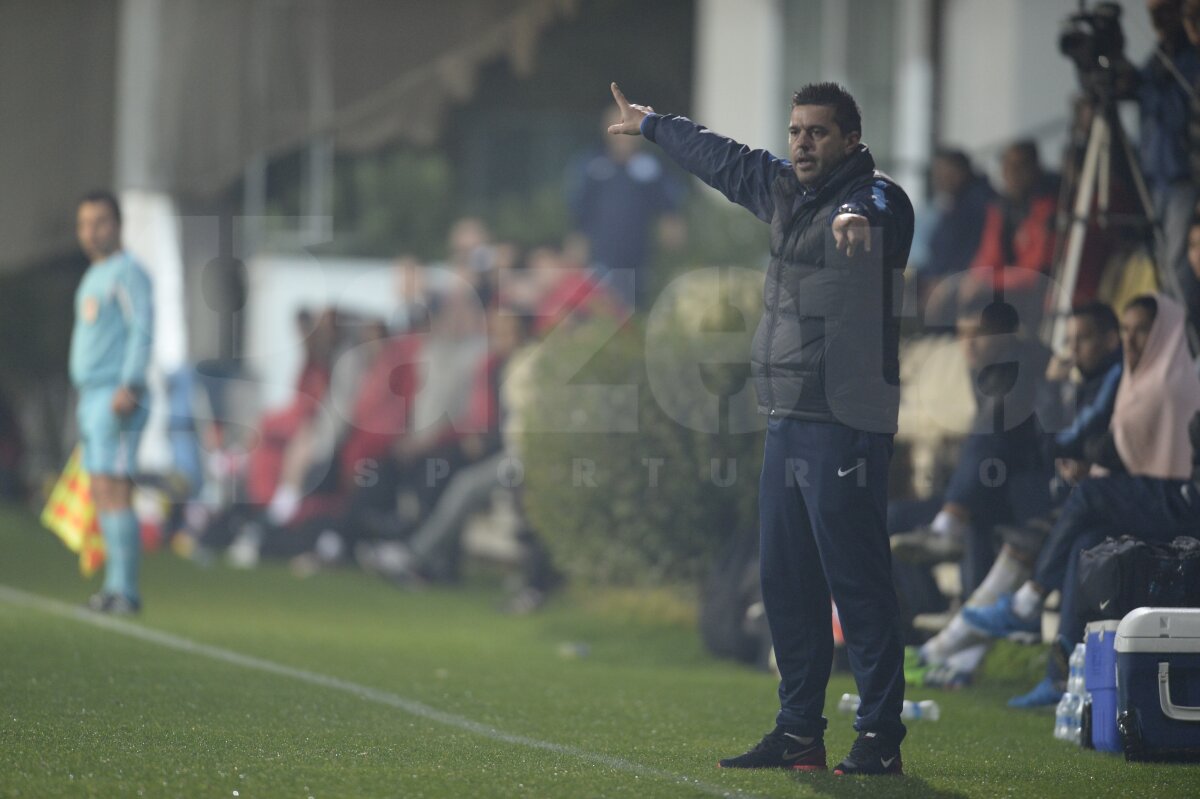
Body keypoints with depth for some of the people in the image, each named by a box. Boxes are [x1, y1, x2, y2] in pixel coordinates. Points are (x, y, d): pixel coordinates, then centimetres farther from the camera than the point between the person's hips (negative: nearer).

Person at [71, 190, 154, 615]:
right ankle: (115, 587, 8)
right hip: (90, 398, 9)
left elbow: (142, 331, -16)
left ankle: (125, 591, -17)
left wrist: (129, 387, -25)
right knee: (101, 496, 6)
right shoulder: (93, 278, 21)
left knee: (114, 491, -15)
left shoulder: (127, 273, -6)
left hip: (116, 397, -9)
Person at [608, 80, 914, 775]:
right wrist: (650, 124, 48)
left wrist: (860, 218, -59)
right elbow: (722, 158, 33)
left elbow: (877, 213, -34)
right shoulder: (781, 189, 15)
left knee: (859, 583, -10)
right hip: (788, 422, 9)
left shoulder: (876, 199, -10)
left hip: (847, 424, -9)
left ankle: (881, 738, -8)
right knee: (787, 583, 12)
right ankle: (800, 731, 20)